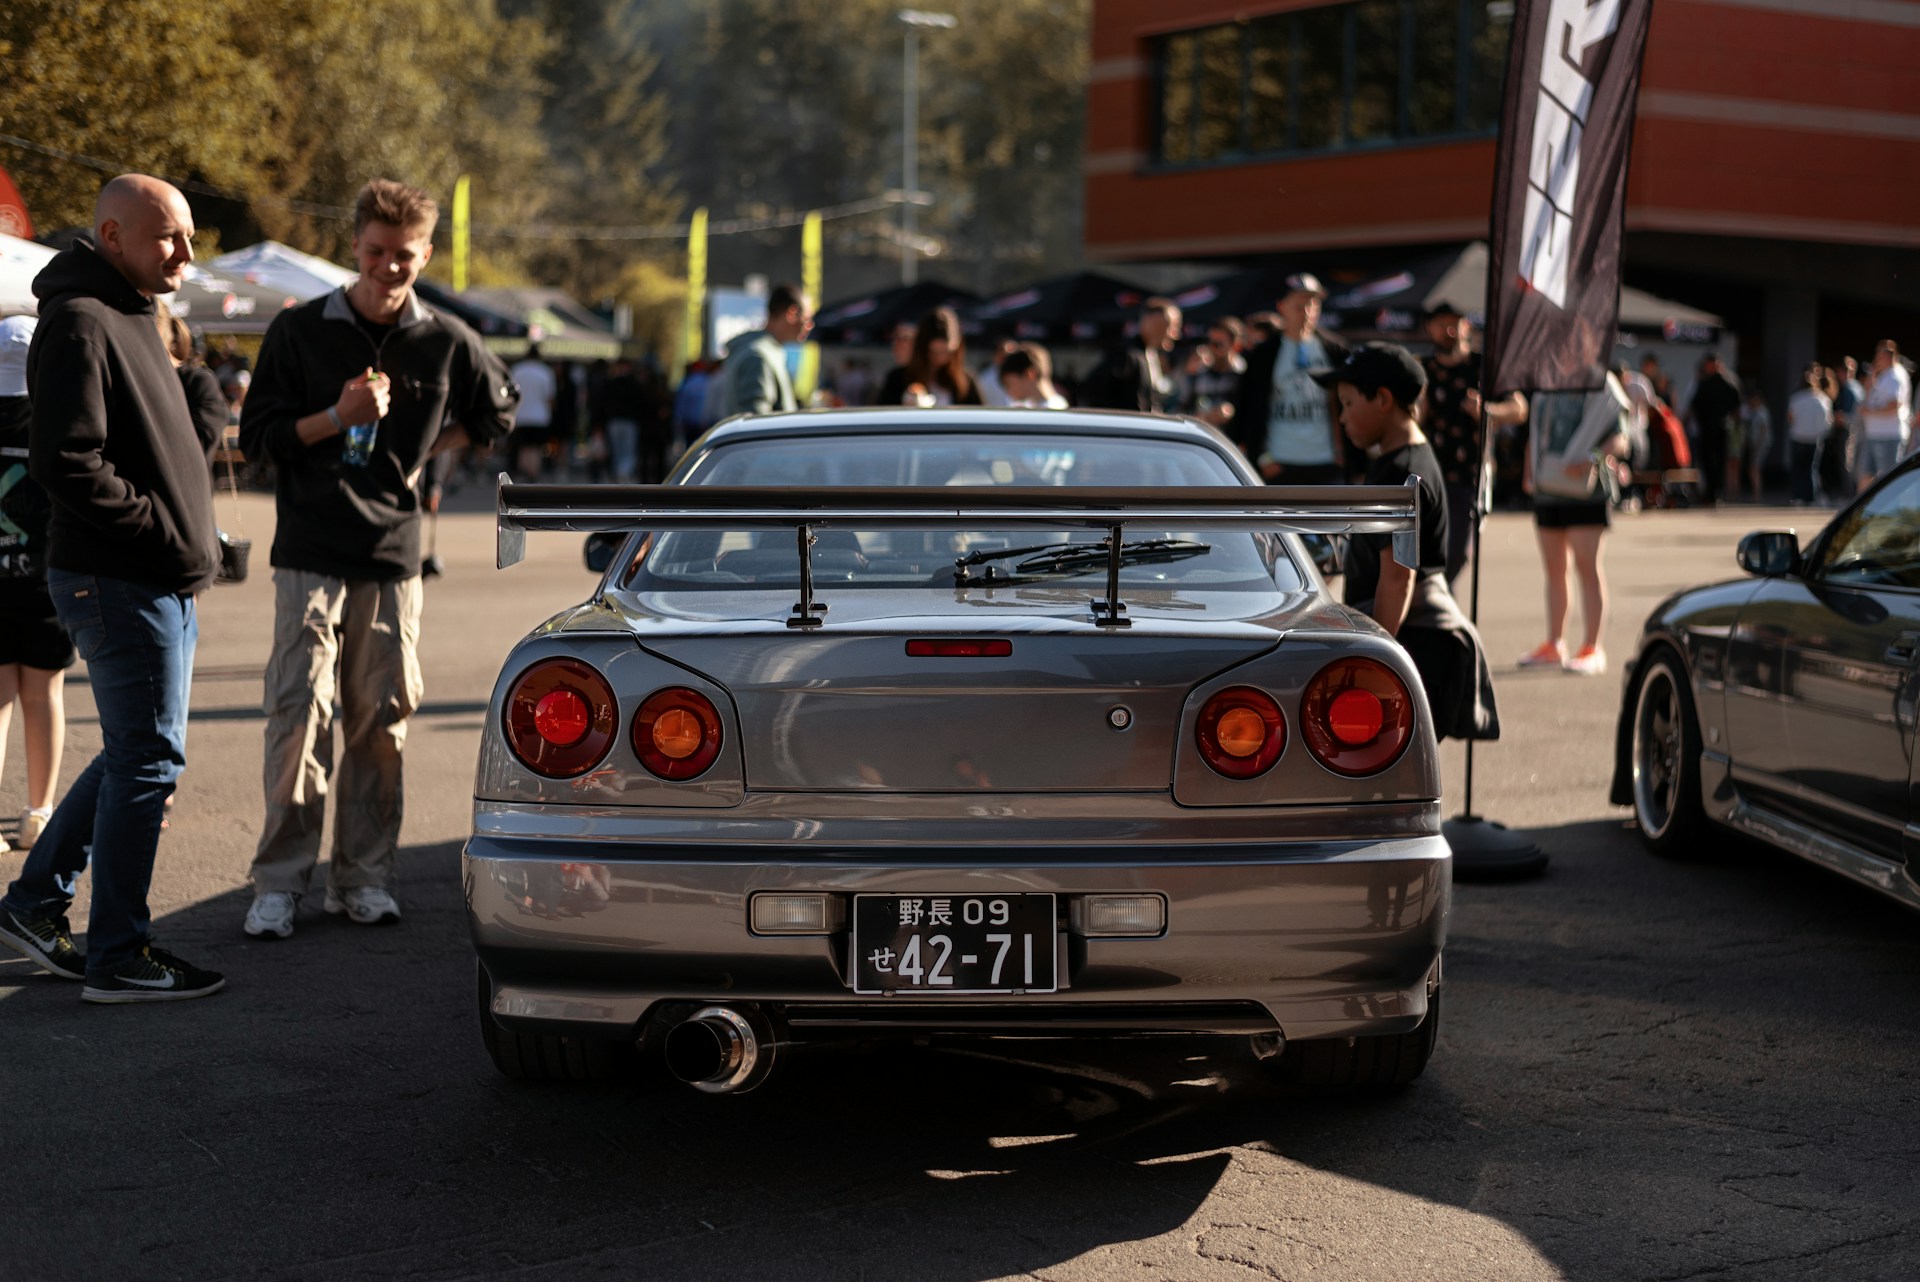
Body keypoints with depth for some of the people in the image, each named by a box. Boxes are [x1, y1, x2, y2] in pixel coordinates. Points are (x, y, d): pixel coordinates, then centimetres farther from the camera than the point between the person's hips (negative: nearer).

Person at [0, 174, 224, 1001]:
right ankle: (118, 958, 6)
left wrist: (186, 540, 11)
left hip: (160, 582, 10)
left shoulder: (128, 316, 17)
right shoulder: (80, 322, -15)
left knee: (136, 754, 18)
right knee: (146, 761, -3)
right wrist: (162, 528, -18)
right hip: (119, 582, -10)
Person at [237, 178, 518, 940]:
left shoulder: (447, 344, 4)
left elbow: (500, 411, 22)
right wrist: (337, 416, -14)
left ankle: (364, 878, 14)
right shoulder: (300, 331, 1)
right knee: (300, 712, -10)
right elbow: (257, 435, 1)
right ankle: (280, 883, -4)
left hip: (393, 558, 2)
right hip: (310, 555, -2)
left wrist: (424, 451, 10)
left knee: (381, 720, 5)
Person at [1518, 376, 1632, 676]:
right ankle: (1554, 645, 20)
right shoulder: (1542, 388, 14)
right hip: (1546, 491, 7)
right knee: (1554, 569, 12)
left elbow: (1619, 440, -11)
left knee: (1588, 567, -8)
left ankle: (1592, 648, -6)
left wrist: (1593, 458, -27)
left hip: (1584, 491, -7)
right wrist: (1529, 474, 15)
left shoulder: (1598, 386, -6)